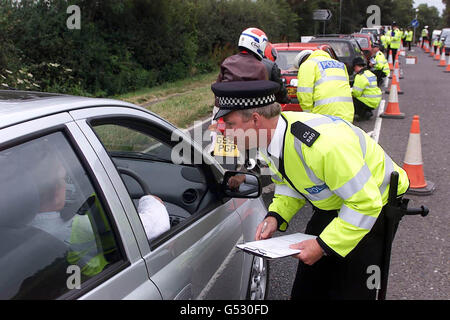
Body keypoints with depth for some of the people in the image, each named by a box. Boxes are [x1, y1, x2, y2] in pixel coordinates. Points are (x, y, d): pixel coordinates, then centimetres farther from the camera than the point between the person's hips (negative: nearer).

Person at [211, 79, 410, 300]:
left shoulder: (323, 145, -38)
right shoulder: (271, 134, -11)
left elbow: (365, 203, -31)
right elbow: (288, 183, 7)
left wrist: (323, 245, -28)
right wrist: (275, 215, -11)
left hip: (371, 207, -7)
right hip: (331, 206, 7)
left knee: (349, 292, -6)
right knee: (306, 290, 10)